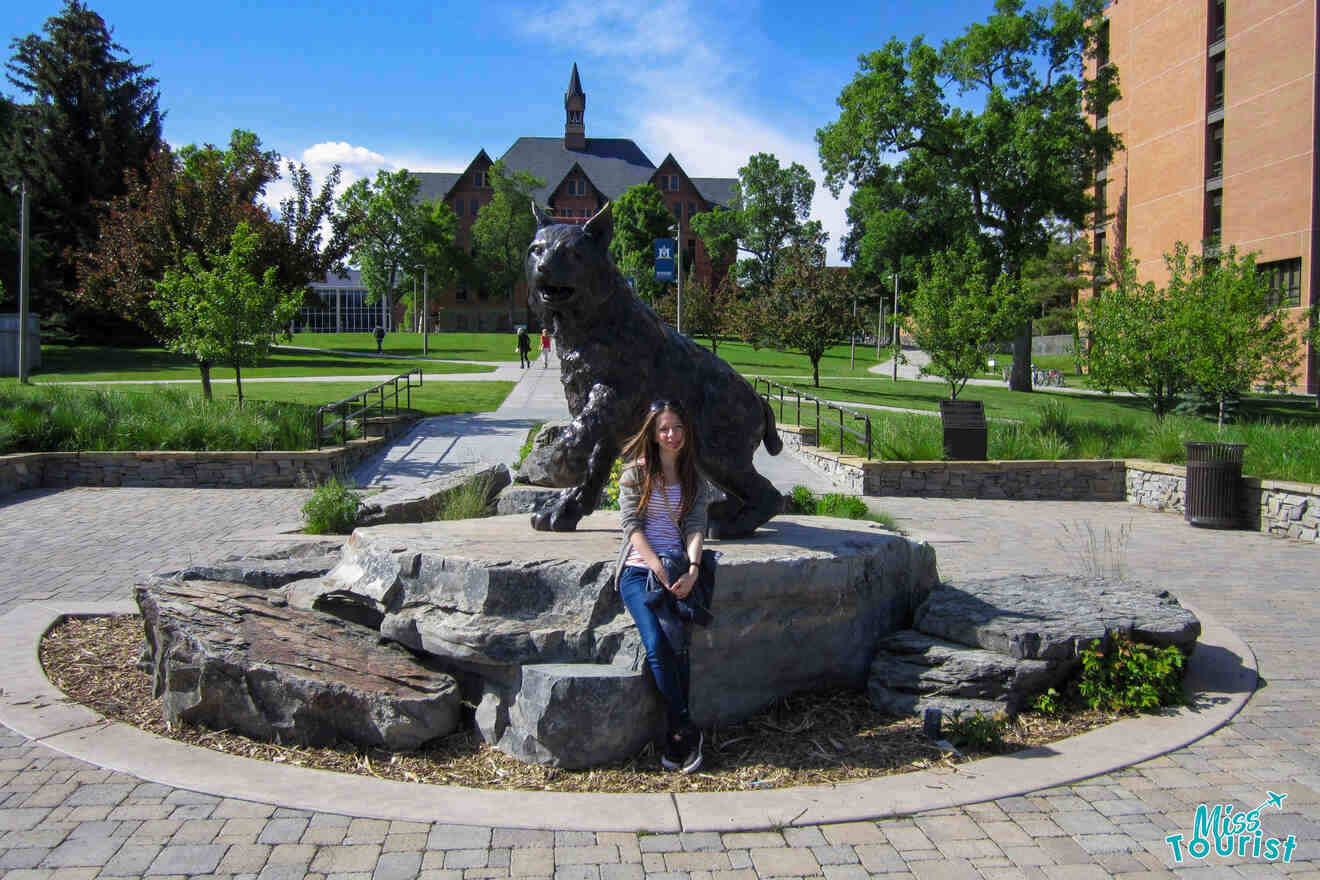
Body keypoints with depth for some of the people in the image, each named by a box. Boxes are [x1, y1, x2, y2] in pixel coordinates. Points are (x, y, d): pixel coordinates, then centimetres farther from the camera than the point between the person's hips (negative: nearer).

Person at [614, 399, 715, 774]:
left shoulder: (695, 480, 17)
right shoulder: (635, 473, 9)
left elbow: (696, 527, 5)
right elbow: (632, 526, -1)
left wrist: (691, 569, -14)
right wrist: (660, 570, -14)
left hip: (677, 568, 2)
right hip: (638, 569, -1)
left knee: (676, 641, -24)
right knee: (657, 644, -24)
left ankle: (673, 740, -19)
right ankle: (686, 732, -17)